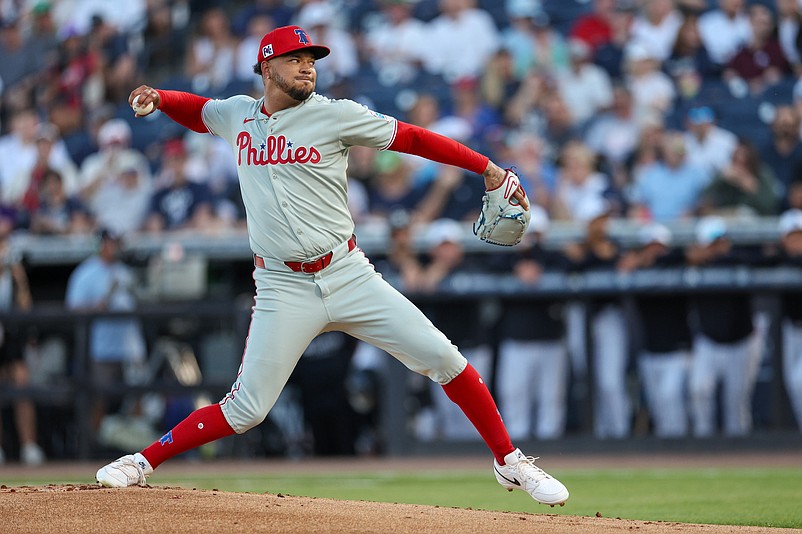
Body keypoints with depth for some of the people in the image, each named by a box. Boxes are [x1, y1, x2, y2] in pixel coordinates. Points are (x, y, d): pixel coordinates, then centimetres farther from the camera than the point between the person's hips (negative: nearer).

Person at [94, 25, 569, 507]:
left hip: (348, 276, -1)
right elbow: (198, 111, 29)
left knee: (442, 358, -7)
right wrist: (158, 99, 8)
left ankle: (509, 462, 7)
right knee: (245, 410, -5)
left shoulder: (335, 114, -2)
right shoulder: (238, 114, 8)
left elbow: (411, 138, -1)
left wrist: (487, 168, -6)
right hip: (283, 291, 1)